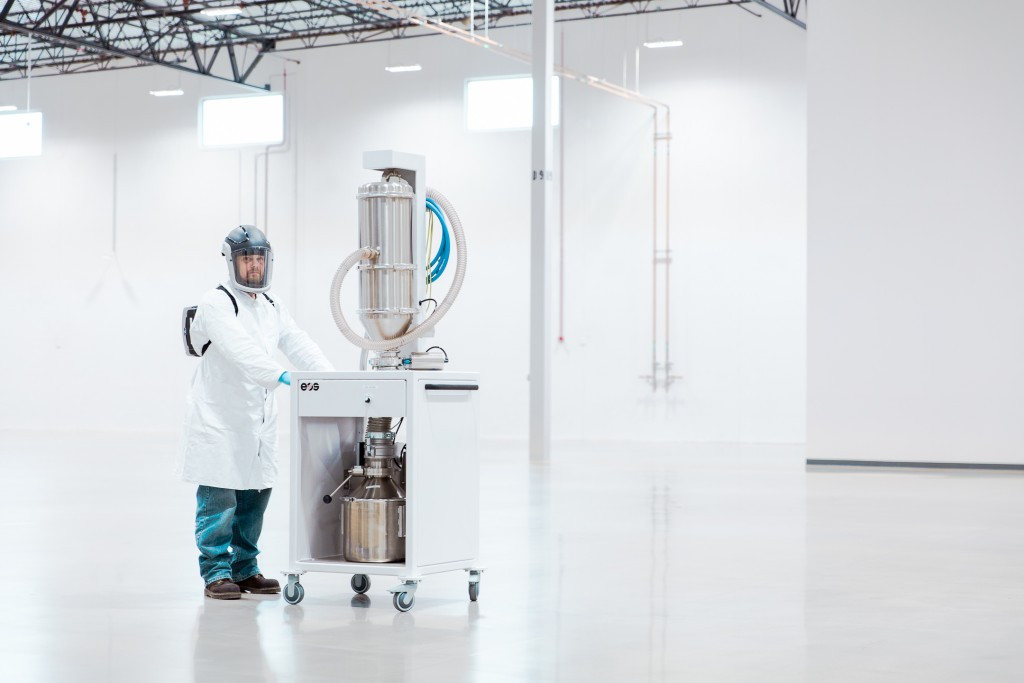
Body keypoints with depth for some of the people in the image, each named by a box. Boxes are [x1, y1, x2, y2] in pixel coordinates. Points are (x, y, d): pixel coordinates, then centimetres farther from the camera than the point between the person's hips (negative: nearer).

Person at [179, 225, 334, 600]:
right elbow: (241, 350, -24)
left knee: (255, 494, 9)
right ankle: (216, 573, 1)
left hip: (258, 419, 7)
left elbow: (300, 346, 5)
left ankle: (244, 568, 20)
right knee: (219, 498, -6)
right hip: (219, 418, -7)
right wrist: (280, 375, -36)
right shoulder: (216, 304, -10)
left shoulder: (272, 307, 15)